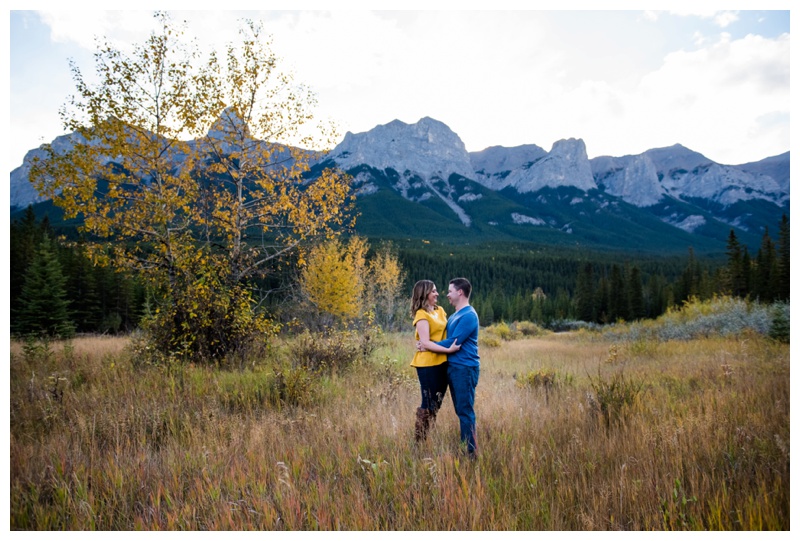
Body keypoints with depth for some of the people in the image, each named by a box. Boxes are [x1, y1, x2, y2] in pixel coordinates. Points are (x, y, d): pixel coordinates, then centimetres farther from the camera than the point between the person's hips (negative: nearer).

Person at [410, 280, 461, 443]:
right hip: (428, 364, -8)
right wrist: (449, 349, -23)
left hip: (442, 362, 8)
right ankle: (419, 440, 9)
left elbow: (448, 331, 18)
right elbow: (425, 343, -18)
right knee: (429, 405, -2)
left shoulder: (440, 310, 13)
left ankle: (427, 438, 24)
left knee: (436, 404, 14)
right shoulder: (422, 315, -11)